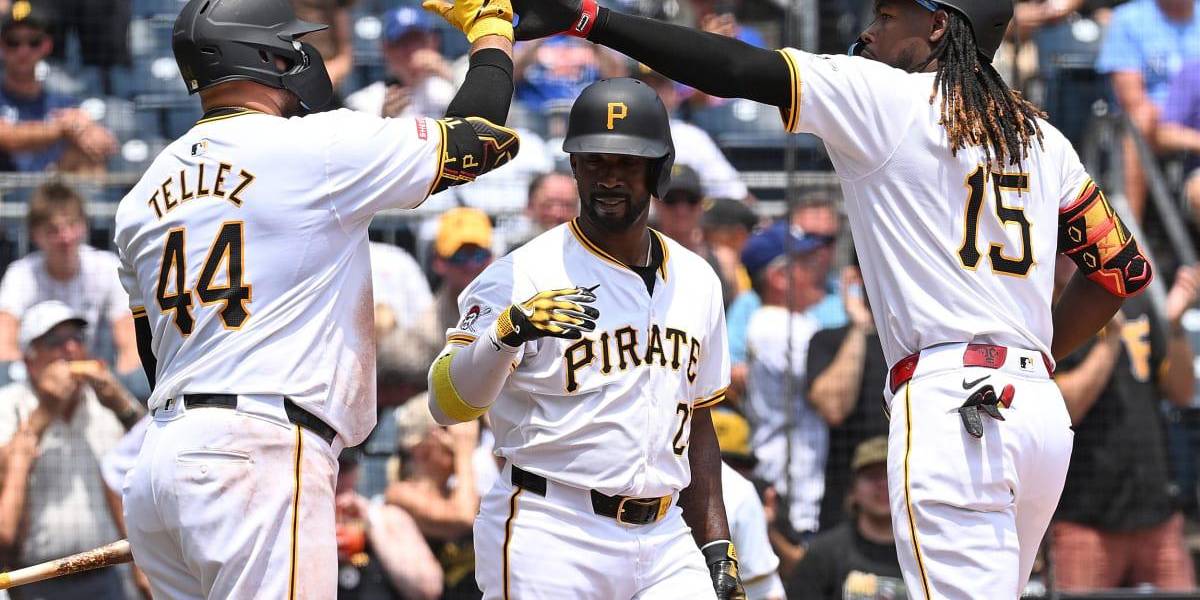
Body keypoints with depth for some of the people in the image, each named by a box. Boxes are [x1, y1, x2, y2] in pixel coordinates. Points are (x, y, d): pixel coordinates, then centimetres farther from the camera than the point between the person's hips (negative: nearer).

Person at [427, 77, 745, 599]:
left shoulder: (695, 282, 13)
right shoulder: (525, 275, -6)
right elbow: (448, 404, -16)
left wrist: (717, 550, 16)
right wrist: (506, 332, -34)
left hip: (663, 541, 5)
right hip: (550, 542, -5)